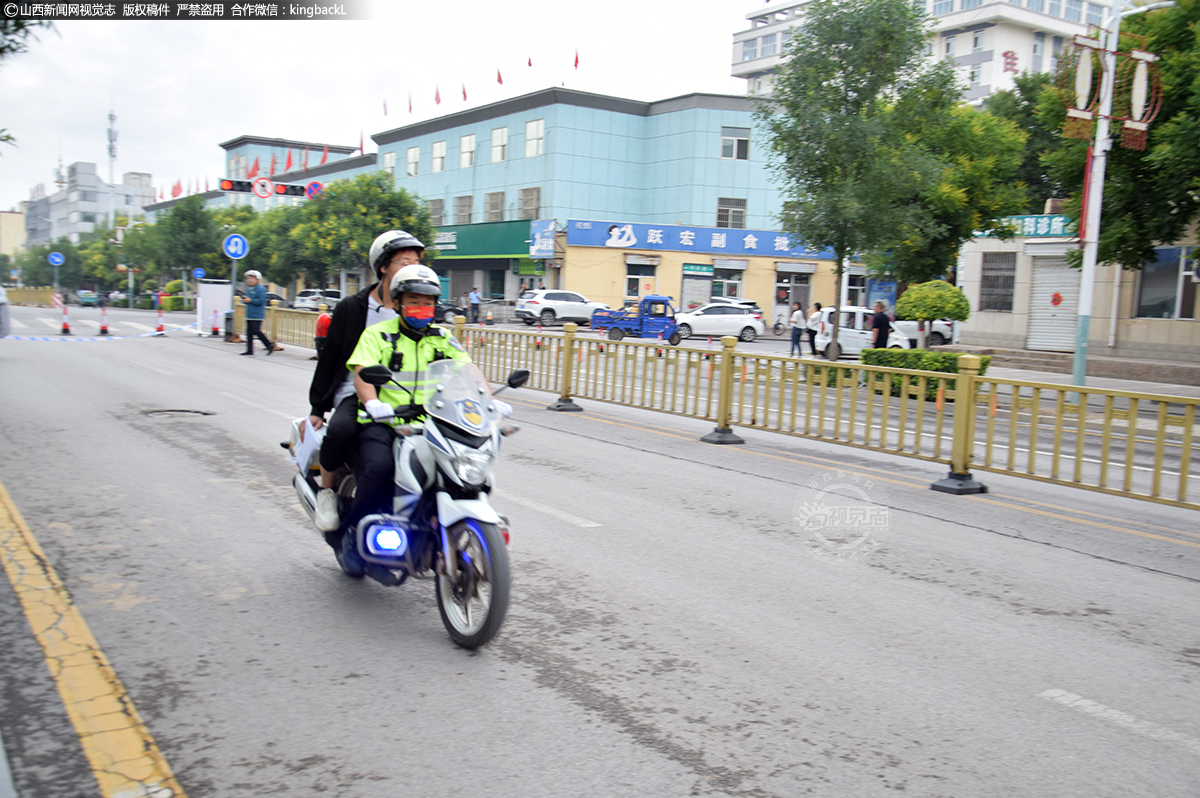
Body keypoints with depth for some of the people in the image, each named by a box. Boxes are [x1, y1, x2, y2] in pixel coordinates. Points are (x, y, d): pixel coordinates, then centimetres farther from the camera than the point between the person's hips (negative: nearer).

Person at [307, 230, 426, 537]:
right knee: (341, 429, -35)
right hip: (355, 393, -2)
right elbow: (328, 359, 7)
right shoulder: (351, 308, 4)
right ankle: (326, 490, -6)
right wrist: (316, 409, 3)